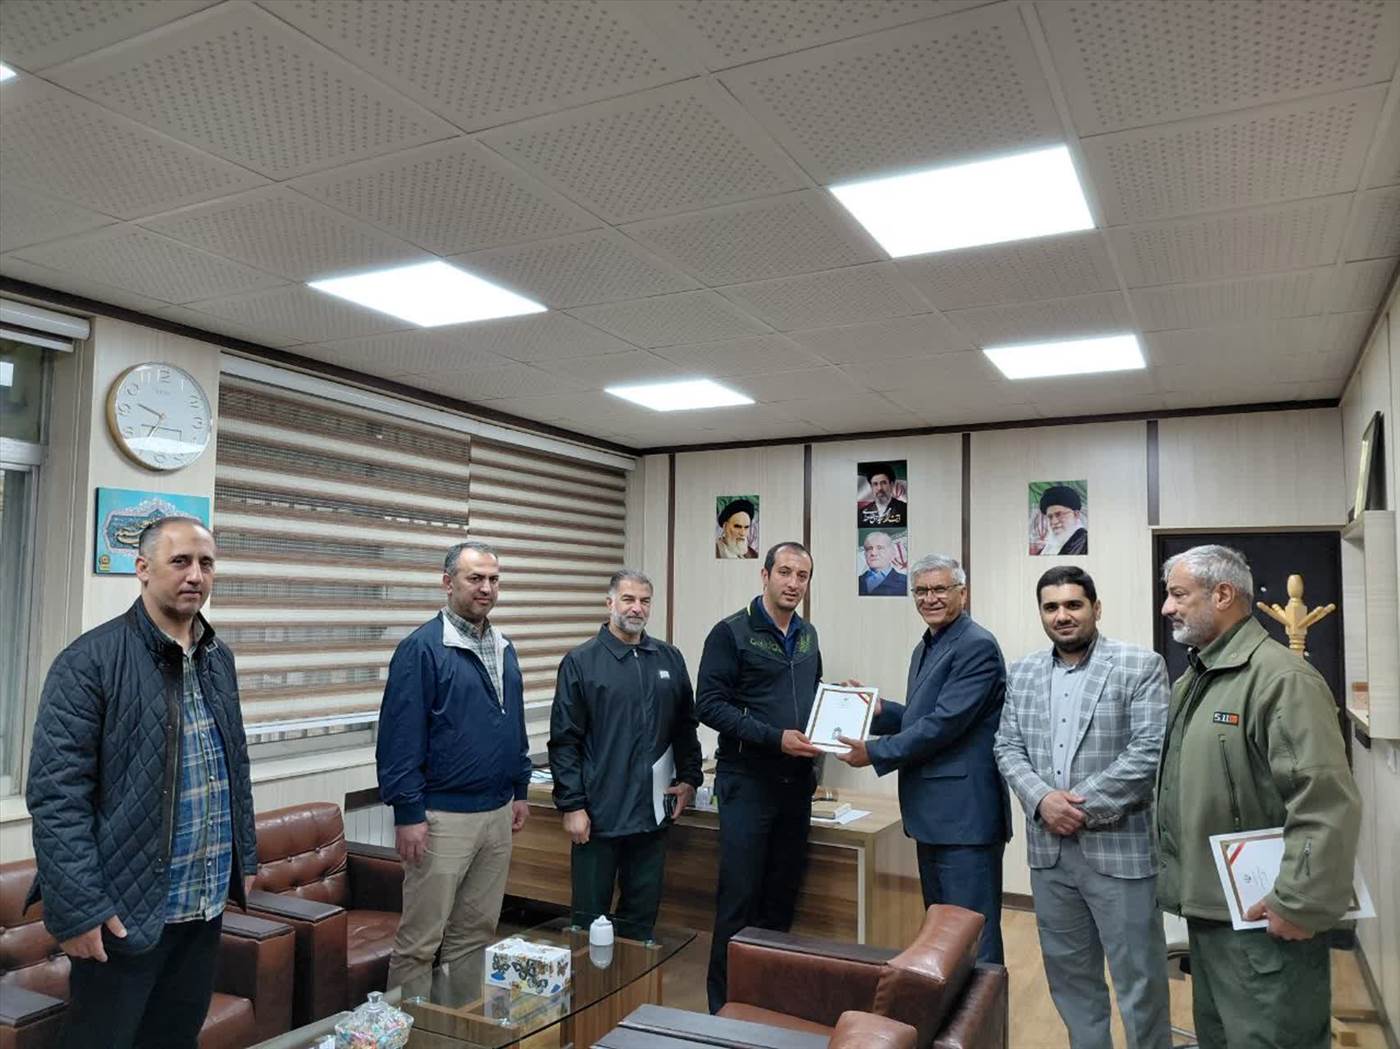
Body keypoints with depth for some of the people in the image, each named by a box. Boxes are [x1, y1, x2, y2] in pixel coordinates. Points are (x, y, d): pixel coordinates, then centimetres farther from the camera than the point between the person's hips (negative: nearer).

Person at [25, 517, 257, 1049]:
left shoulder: (219, 658, 9)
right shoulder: (90, 660, -12)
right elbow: (56, 794, -16)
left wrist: (245, 859, 16)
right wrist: (77, 908, -18)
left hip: (206, 906, 6)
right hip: (125, 910, -6)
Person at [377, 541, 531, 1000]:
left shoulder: (504, 649, 11)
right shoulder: (422, 647, -12)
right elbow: (400, 735, -15)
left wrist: (520, 790, 15)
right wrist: (408, 813, -16)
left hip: (498, 814, 7)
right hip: (443, 816, -7)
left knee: (477, 932, 17)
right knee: (420, 939, 3)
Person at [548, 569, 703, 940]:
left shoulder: (670, 659, 8)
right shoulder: (581, 662, -5)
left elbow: (686, 727, 16)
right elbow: (564, 740, -7)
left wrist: (689, 778, 7)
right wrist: (572, 805, -10)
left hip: (653, 813, 4)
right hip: (598, 815, -4)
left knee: (642, 917, 15)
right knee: (590, 919, 8)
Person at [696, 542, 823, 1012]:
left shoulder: (807, 635, 11)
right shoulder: (731, 632, -9)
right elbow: (709, 704, -15)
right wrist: (775, 738, -20)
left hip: (797, 782, 6)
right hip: (748, 780, -6)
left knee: (782, 894, 13)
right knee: (740, 894, 1)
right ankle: (725, 1002, 15)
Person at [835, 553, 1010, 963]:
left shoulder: (977, 646, -15)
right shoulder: (925, 648, 16)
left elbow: (945, 722, -22)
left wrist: (875, 752, -16)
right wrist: (878, 710, 4)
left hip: (965, 815, -10)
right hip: (932, 812, 10)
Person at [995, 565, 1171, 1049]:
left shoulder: (1140, 666, -6)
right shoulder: (1022, 673, 9)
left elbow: (1150, 751, -13)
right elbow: (1008, 748, 7)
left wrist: (1082, 806, -16)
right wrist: (1042, 799, -11)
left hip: (1119, 846, -4)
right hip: (1048, 847, 5)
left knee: (1138, 975, 7)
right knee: (1068, 973, 17)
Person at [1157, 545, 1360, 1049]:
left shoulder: (1281, 678, -17)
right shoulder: (1191, 681, 12)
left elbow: (1327, 805, -24)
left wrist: (1300, 906, -22)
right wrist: (1176, 874, 15)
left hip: (1262, 921, -9)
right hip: (1205, 910, 9)